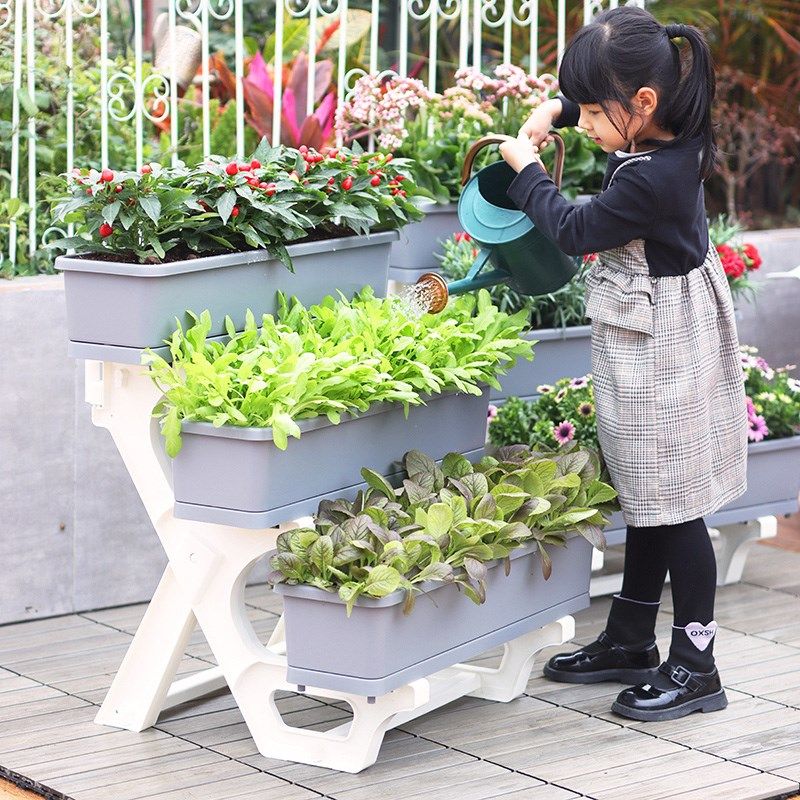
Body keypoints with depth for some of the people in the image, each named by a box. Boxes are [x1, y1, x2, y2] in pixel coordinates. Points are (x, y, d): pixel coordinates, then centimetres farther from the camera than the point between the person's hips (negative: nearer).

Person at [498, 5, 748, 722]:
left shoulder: (651, 179, -30)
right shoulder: (668, 134, -1)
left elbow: (574, 231, -15)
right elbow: (594, 97, 23)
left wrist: (525, 168, -2)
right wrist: (554, 108, 9)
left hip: (661, 349, -10)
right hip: (647, 342, 10)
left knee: (672, 506, -2)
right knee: (644, 498, 18)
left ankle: (695, 667, 7)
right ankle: (630, 641, 30)